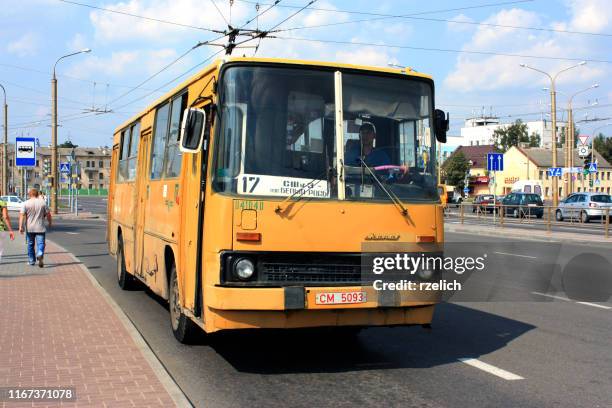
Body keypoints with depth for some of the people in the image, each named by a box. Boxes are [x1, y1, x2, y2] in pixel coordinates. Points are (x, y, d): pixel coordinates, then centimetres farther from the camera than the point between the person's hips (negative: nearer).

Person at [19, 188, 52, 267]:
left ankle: (31, 261, 23)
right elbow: (48, 214, 3)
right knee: (40, 244, -2)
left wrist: (20, 226, -10)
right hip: (40, 228, -1)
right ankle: (40, 255, -28)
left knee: (30, 245, 14)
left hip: (29, 228, 1)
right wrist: (49, 222, 20)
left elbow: (22, 215, -9)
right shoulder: (43, 203, 0)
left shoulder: (26, 203, -1)